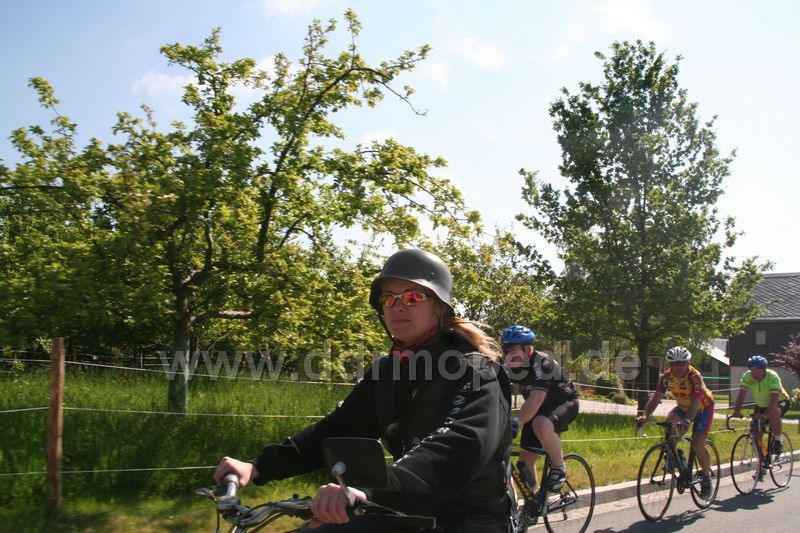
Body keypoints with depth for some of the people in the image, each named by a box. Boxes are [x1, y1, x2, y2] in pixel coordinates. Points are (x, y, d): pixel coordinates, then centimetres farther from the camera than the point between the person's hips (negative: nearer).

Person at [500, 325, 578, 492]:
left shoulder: (542, 363, -31)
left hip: (564, 403, -7)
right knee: (525, 460, 0)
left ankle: (559, 469, -15)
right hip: (538, 410, 7)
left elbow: (536, 399, -43)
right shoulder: (509, 368, -11)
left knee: (541, 426, -38)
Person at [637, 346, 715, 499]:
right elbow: (656, 397, -24)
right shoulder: (666, 377, -19)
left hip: (703, 408, -5)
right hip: (683, 407, 5)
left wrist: (687, 421, -59)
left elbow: (694, 402, -43)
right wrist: (645, 415, -40)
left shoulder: (694, 377, -32)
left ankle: (707, 478, 5)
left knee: (698, 445, -18)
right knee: (668, 423, -24)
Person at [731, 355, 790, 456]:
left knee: (774, 414, -36)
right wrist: (736, 411, -44)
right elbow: (741, 394, -28)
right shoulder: (747, 376, -22)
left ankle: (778, 441, -14)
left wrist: (766, 415, -55)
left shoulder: (773, 376, -32)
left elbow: (774, 398, -41)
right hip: (761, 405, 4)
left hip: (780, 402, -4)